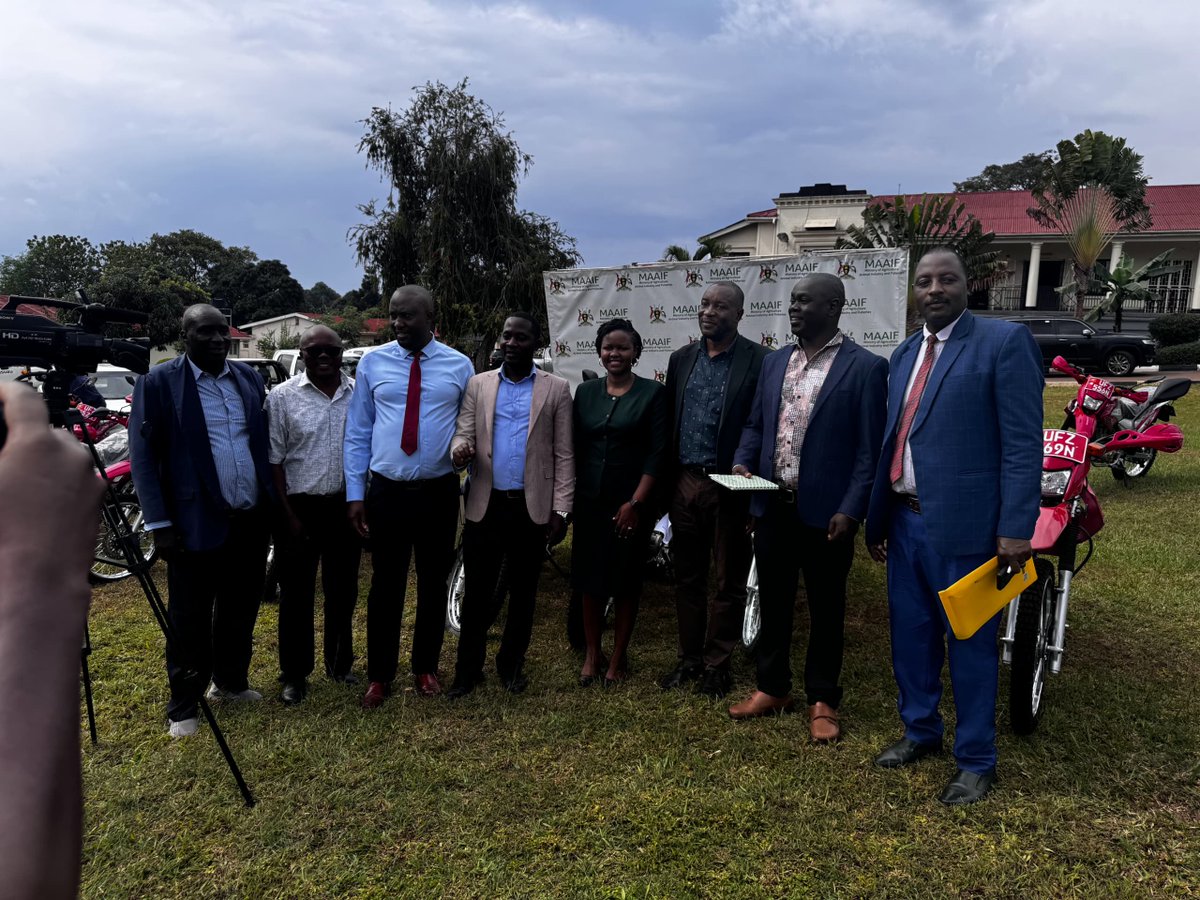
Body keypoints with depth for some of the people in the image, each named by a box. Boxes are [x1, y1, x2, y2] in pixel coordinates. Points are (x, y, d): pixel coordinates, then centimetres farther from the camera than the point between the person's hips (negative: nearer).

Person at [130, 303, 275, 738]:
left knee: (240, 611, 17)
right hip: (196, 522, -5)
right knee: (190, 620, 6)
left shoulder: (248, 377, 8)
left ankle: (230, 682, 36)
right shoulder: (158, 382, -6)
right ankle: (183, 707, 22)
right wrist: (159, 523, -12)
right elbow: (143, 456, -7)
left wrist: (274, 502, 9)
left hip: (252, 519, 5)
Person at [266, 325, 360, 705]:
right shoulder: (282, 396, -4)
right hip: (299, 506, -2)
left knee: (343, 591, 14)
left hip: (345, 506, 2)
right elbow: (274, 460, -4)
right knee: (296, 594, 7)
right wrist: (288, 514, -8)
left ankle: (340, 664, 31)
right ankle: (294, 674, 21)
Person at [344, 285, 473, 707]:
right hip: (387, 491, 0)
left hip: (439, 492, 0)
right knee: (385, 585, 8)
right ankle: (379, 675, 26)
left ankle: (426, 668, 33)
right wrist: (355, 493, -1)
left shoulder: (459, 366, 0)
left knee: (434, 582, 13)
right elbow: (357, 433, 3)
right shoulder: (372, 363, 1)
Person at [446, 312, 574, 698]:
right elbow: (463, 432, 3)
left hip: (533, 507, -1)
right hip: (486, 504, 1)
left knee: (523, 593, 12)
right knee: (476, 593, 7)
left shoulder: (556, 388, 2)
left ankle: (511, 664, 28)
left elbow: (564, 455, 0)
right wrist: (460, 448, -22)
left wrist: (560, 510, -5)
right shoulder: (478, 384, 8)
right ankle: (467, 670, 21)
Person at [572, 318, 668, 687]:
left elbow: (657, 452, -8)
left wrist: (635, 502, -13)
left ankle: (618, 657, 21)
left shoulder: (652, 393, -3)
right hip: (589, 500, 3)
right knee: (589, 578, 8)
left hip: (631, 503, -3)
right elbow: (575, 447, 8)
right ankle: (591, 654, 23)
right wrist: (570, 497, 4)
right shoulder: (585, 392, 7)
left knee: (626, 580, 7)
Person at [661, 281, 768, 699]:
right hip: (685, 483, 5)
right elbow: (668, 422, 10)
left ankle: (717, 664, 23)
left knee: (729, 581, 9)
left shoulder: (758, 361, -7)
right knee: (687, 577, 14)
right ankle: (689, 658, 28)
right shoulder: (681, 359, 9)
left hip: (730, 486, -4)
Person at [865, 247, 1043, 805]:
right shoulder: (904, 354, 13)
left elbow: (1023, 443, -12)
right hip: (904, 522, 7)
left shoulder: (1004, 341, -7)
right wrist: (876, 519, 15)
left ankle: (976, 759, 23)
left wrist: (1015, 528, -17)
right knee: (910, 635, 17)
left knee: (970, 645, 6)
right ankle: (920, 731, 36)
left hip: (963, 525, -6)